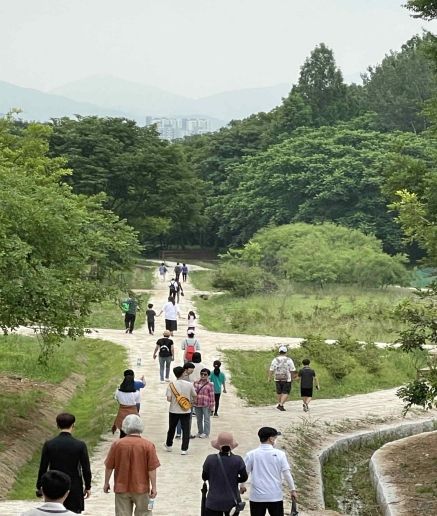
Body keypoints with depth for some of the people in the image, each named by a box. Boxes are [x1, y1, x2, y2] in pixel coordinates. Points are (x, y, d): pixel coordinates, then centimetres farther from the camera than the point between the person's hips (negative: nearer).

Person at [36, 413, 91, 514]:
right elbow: (86, 469, -5)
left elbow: (43, 468, -3)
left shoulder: (49, 444, -7)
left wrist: (39, 486, 10)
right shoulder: (80, 445, -10)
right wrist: (88, 487, 8)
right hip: (74, 490, -1)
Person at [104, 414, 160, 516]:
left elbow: (109, 467, 0)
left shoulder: (117, 444, -7)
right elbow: (152, 469, -11)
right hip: (141, 488, -1)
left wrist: (106, 483, 13)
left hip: (121, 488, 1)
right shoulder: (148, 445, -12)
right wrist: (154, 487, -1)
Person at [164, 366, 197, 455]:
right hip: (186, 411, 0)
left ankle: (169, 445, 34)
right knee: (186, 430, 5)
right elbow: (195, 396, 3)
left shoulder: (171, 385, -11)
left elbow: (169, 399, -14)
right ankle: (184, 449, 1)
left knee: (172, 428, 18)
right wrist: (192, 402, 23)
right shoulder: (189, 384, -8)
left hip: (174, 411, 0)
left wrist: (174, 400, 7)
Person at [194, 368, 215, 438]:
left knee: (206, 419, 1)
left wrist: (212, 406, -6)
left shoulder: (210, 385, -6)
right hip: (197, 404, 5)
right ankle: (200, 432, 25)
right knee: (199, 419, 14)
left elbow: (212, 396, -5)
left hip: (206, 405, -5)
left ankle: (206, 433, 8)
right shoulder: (196, 383, 6)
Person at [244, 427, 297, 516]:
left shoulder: (251, 454, -3)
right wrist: (293, 490, 7)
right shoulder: (279, 454, -4)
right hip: (275, 496, 0)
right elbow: (287, 473, -3)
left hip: (257, 496, 0)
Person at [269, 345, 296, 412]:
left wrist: (269, 378, 8)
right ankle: (281, 405, -13)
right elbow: (292, 370, -4)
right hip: (287, 379, -3)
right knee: (285, 393, 2)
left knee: (279, 392, 19)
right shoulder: (289, 360, -8)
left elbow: (271, 370, -3)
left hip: (278, 379, 3)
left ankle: (279, 404, 32)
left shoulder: (275, 360, -4)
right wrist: (292, 378, 11)